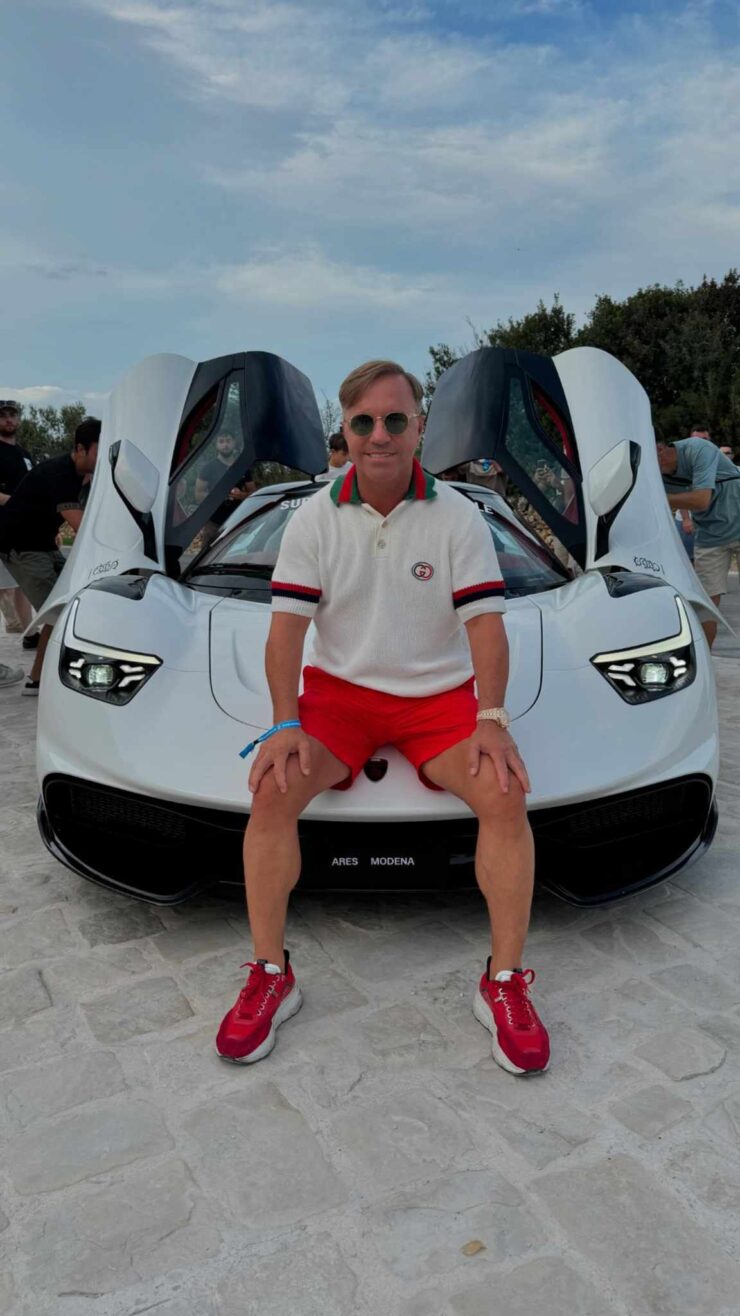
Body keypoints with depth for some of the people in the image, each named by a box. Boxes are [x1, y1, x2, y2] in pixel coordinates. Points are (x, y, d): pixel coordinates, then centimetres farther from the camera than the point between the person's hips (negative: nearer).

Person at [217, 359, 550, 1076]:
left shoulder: (458, 515, -1)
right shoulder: (313, 518, 1)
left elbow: (485, 622, -6)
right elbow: (286, 626, -4)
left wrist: (492, 719, -20)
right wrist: (285, 724, -17)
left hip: (440, 693, 0)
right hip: (338, 690, 1)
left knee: (505, 797, -25)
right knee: (272, 792, -24)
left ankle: (504, 984, -7)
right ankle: (270, 976, -5)